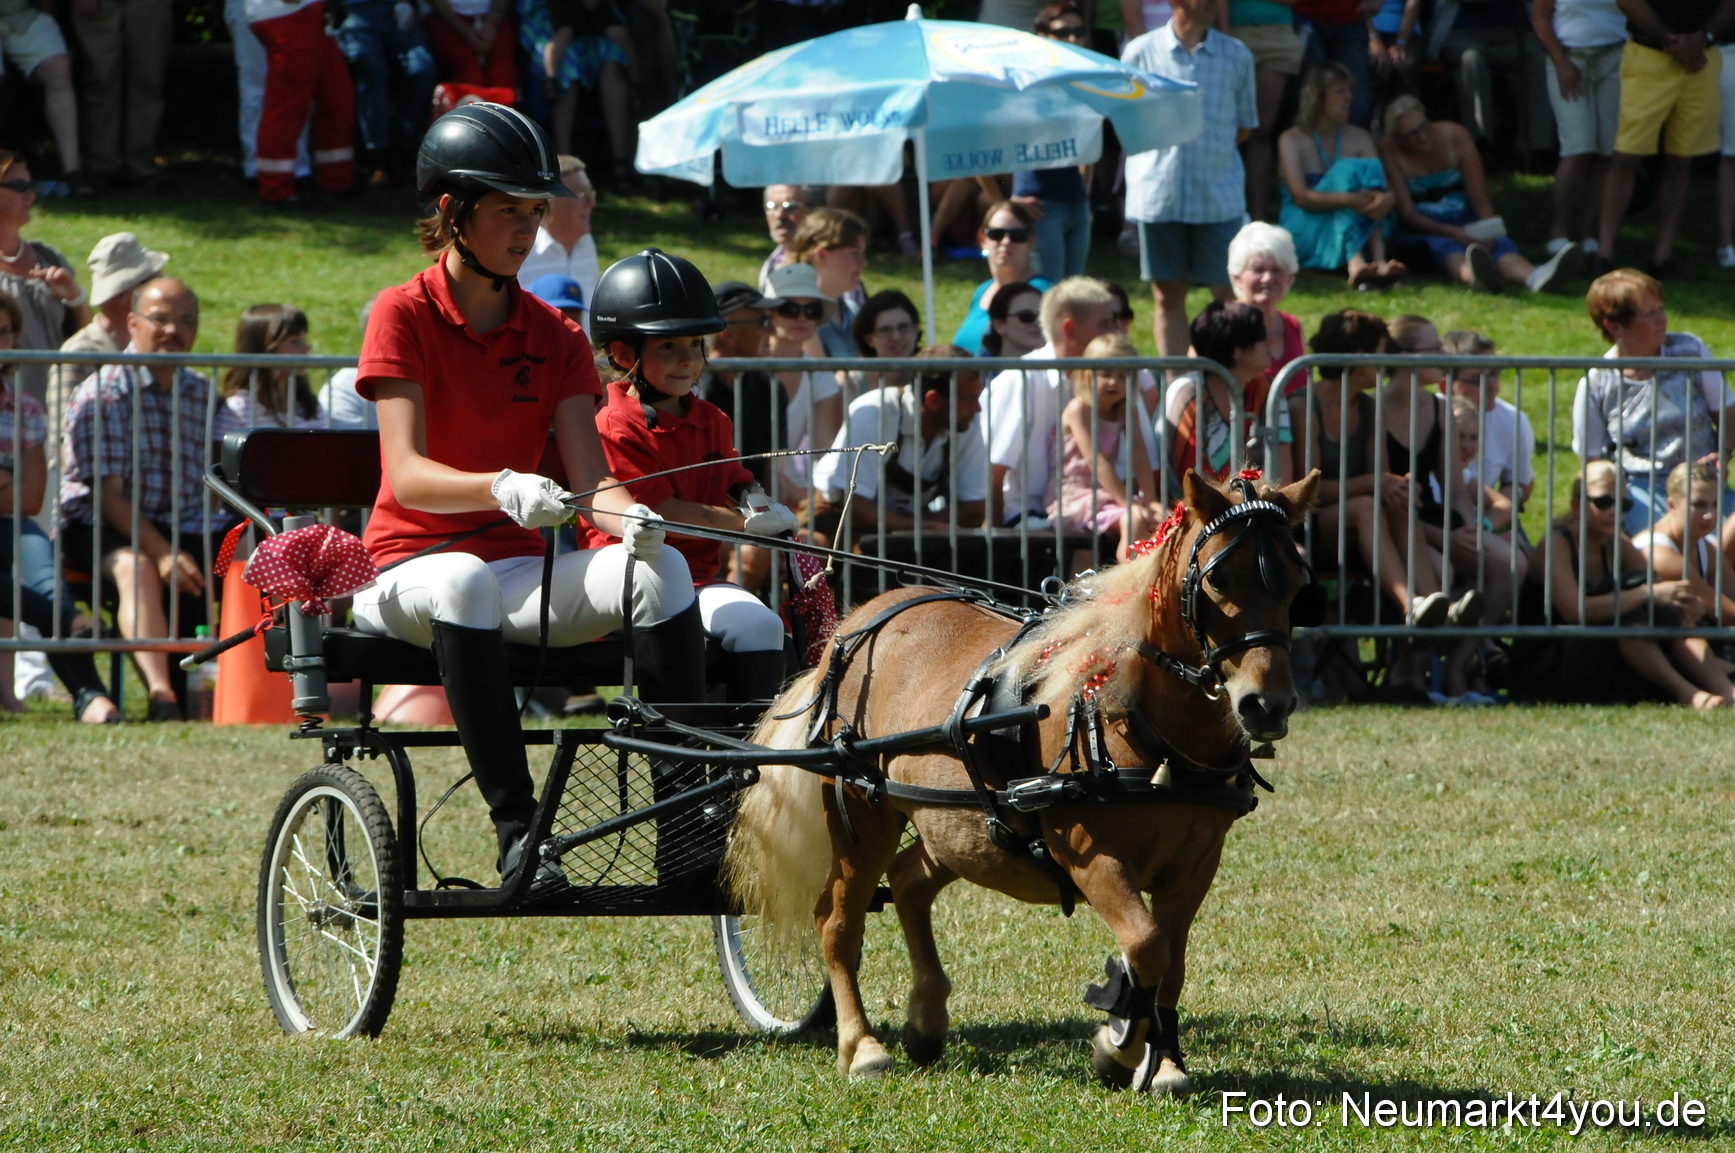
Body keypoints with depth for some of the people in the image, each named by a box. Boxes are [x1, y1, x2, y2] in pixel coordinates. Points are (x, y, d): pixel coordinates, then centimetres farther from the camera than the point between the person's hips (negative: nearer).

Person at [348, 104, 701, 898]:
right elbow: (408, 476, -17)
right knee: (466, 581, -41)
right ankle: (515, 828, -43)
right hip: (410, 569, -4)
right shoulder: (403, 316, -4)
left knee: (660, 567, -25)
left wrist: (628, 517, -27)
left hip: (520, 566, 4)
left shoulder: (554, 338, 9)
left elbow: (590, 477, -2)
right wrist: (501, 489, -38)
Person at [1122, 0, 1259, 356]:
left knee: (1228, 293, -1)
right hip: (1158, 193, 0)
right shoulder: (1140, 53, -1)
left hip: (1219, 194, 0)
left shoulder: (1236, 56, 3)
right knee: (1167, 296, 6)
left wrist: (1209, 151, 1)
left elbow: (1245, 125, 12)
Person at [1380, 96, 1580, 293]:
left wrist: (1487, 232, -25)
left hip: (1464, 224, 3)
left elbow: (1480, 200, -3)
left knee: (1498, 244, -30)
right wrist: (1453, 233, -30)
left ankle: (1537, 278, -65)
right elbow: (1407, 213, -14)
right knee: (1446, 248, -38)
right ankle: (1475, 276, -76)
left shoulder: (1455, 136, -3)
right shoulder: (1389, 152, -9)